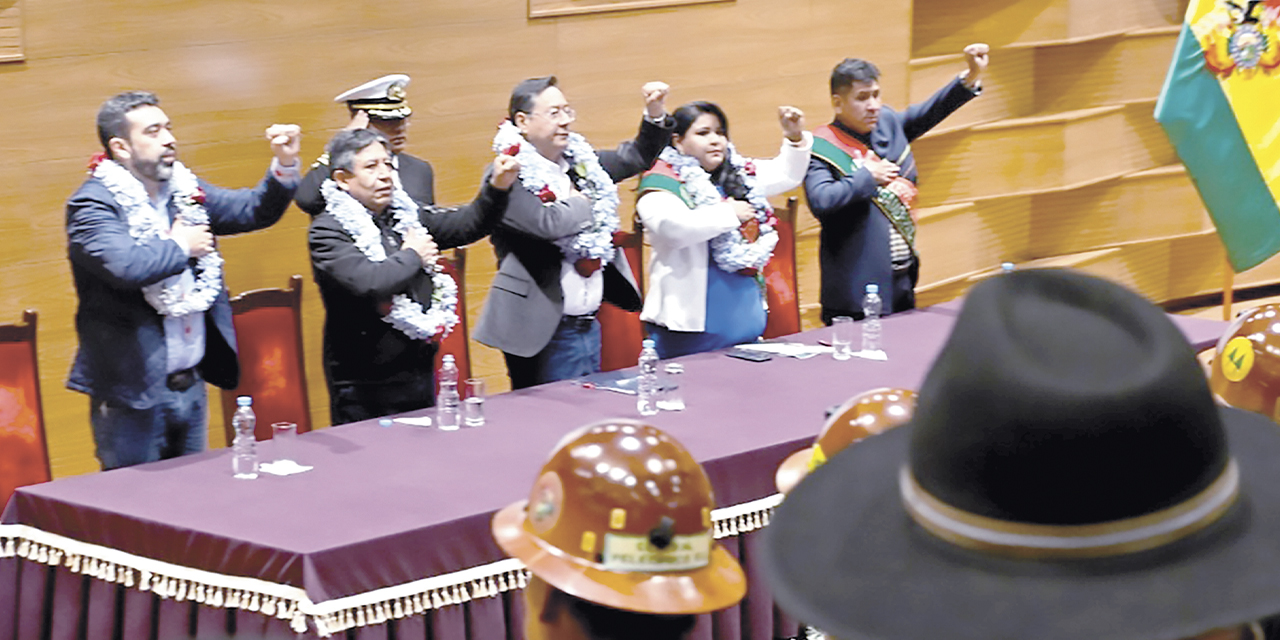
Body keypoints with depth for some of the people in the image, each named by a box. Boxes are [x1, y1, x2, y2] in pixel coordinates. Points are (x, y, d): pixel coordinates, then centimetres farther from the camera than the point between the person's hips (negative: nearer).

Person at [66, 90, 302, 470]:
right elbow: (125, 265, -31)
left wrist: (285, 165, -5)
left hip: (191, 384, 7)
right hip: (132, 392, -7)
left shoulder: (185, 192, 10)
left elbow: (255, 210, 12)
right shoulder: (93, 204, -13)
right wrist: (181, 247, -14)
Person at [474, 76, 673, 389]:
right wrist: (585, 202, -8)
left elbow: (636, 157, 21)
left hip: (589, 326, 8)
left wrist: (655, 113, 5)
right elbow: (549, 224, -27)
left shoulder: (580, 164, 11)